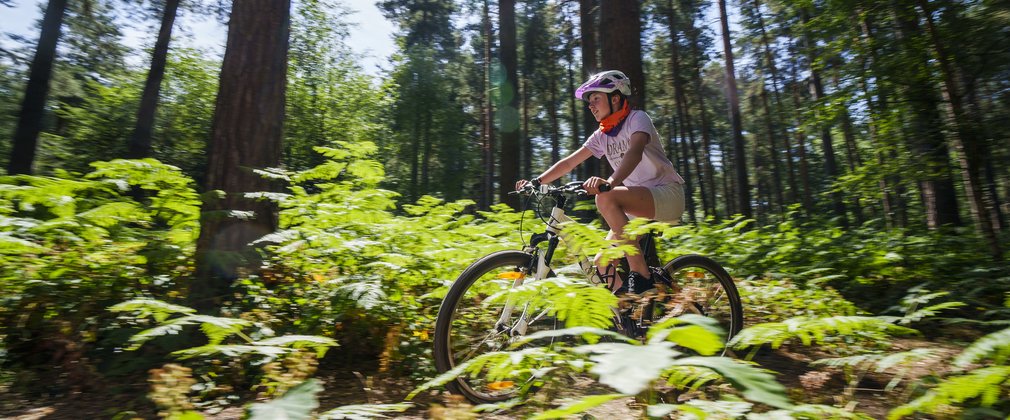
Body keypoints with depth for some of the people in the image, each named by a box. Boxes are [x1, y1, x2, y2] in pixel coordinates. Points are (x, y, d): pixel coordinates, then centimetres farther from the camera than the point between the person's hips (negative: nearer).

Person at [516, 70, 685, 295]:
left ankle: (641, 274, -26)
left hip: (668, 194, -7)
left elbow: (635, 152, -31)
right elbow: (569, 162, 4)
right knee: (602, 266, -4)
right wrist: (536, 181, -10)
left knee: (606, 197, -34)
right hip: (640, 204, 7)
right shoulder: (602, 135, 10)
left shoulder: (637, 118, -10)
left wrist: (611, 182, -50)